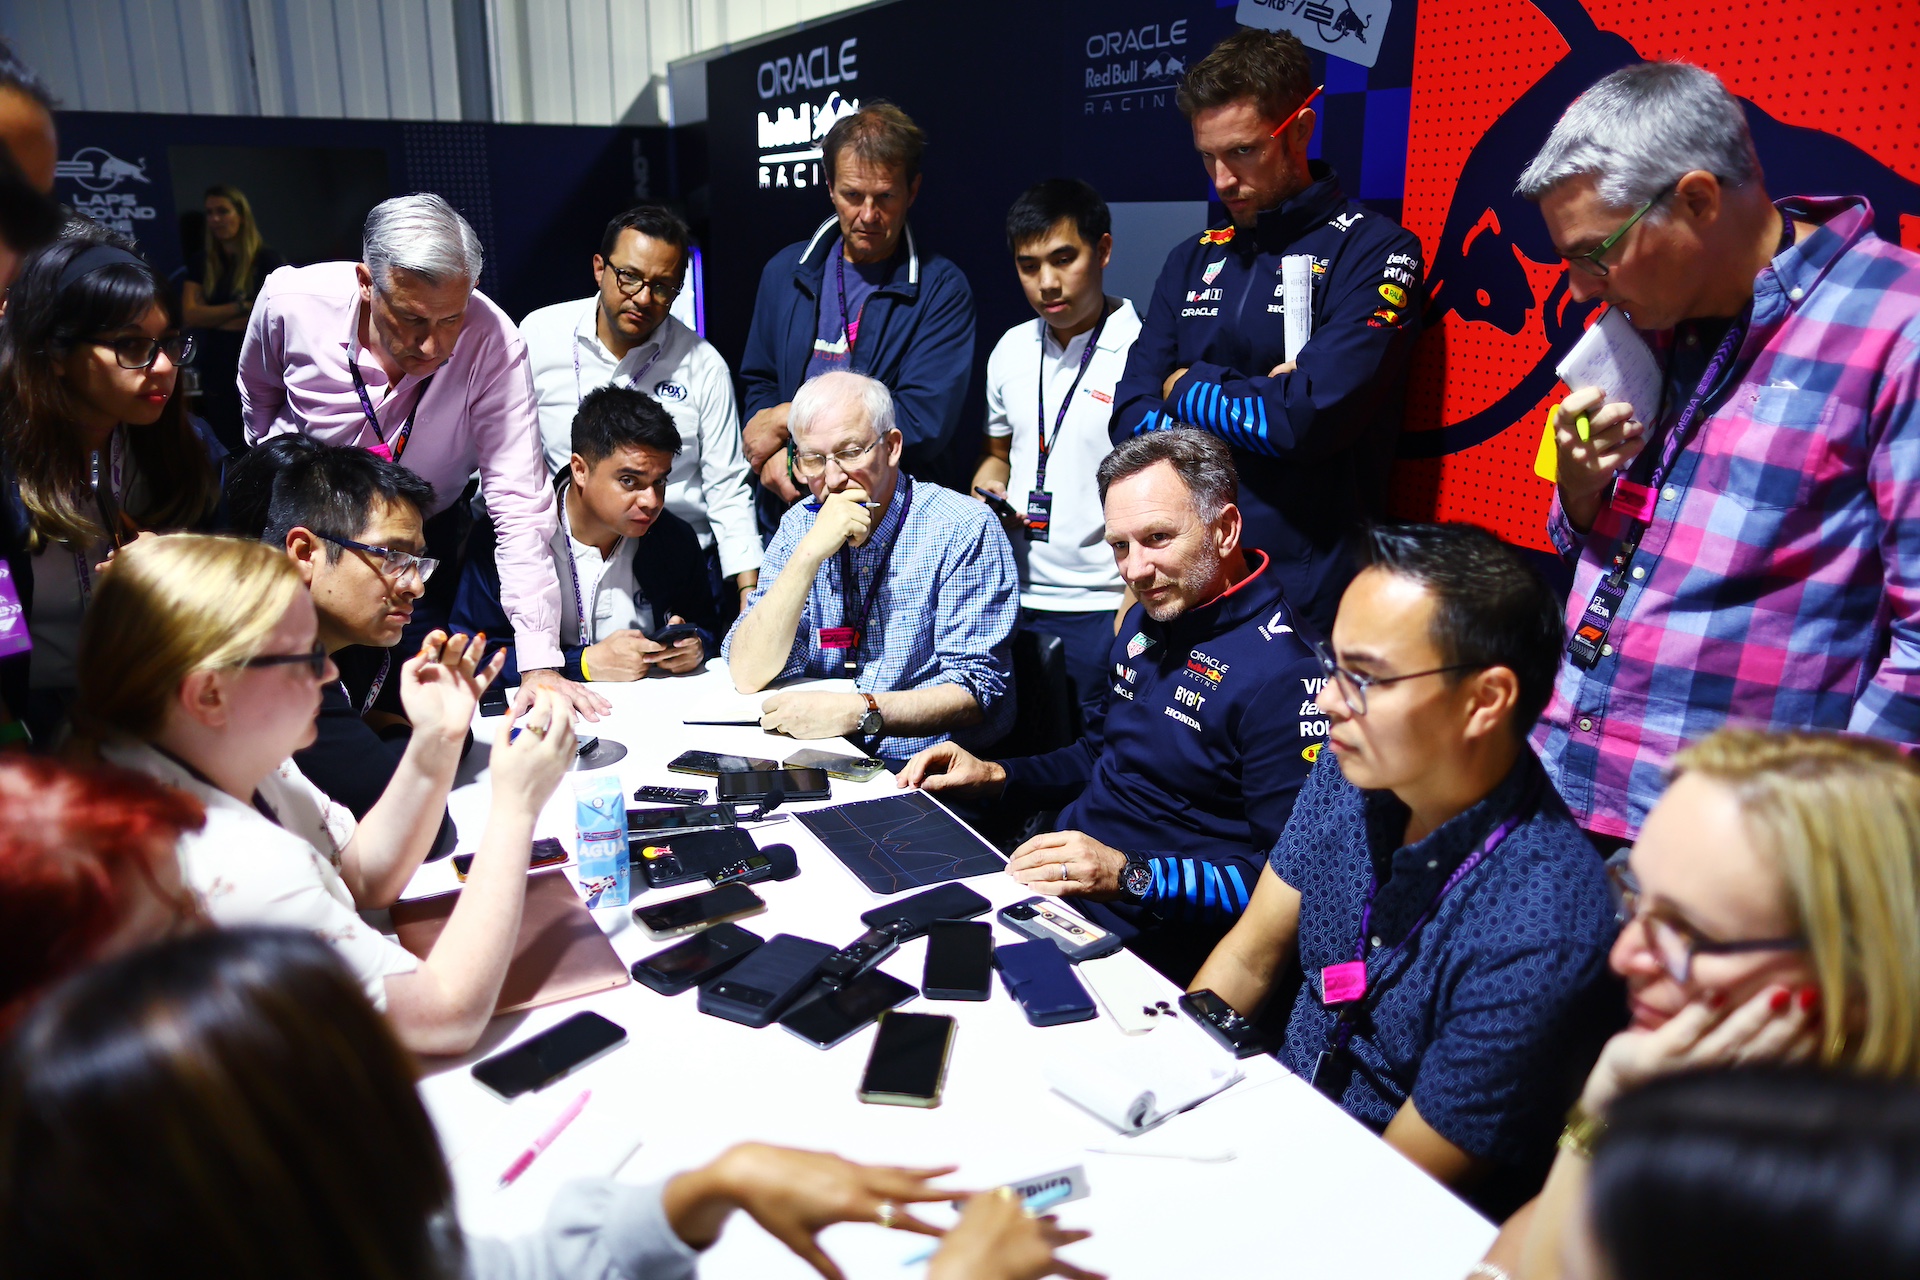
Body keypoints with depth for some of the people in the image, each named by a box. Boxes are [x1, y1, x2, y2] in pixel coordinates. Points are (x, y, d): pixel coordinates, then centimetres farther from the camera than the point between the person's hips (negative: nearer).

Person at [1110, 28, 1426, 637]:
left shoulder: (1374, 252, -7)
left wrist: (1186, 390, -4)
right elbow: (1131, 417, 4)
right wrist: (1256, 400, -11)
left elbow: (1311, 418, -20)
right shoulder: (1193, 260, 11)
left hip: (1309, 590, -5)